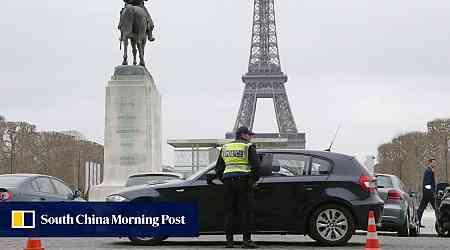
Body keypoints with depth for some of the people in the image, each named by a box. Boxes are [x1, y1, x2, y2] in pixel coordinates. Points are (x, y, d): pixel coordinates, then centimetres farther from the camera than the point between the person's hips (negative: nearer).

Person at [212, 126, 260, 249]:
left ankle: (229, 241, 6)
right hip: (243, 182, -4)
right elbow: (255, 165, -8)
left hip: (228, 182, 5)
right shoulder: (249, 147, 0)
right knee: (246, 211, -2)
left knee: (229, 212, 8)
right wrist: (254, 181, 3)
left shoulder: (225, 147, 16)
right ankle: (246, 241, -6)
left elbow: (218, 167, 17)